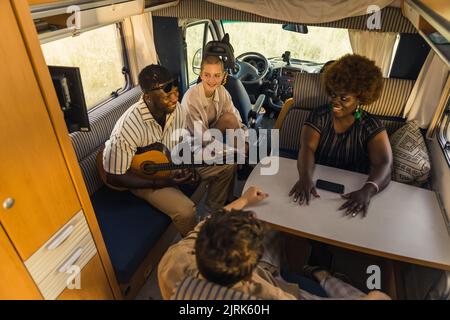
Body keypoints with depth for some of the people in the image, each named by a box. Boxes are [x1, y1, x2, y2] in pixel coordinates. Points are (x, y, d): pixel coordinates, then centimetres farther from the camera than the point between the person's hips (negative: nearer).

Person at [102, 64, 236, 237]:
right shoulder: (127, 128, -33)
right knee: (185, 211, -30)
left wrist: (188, 166, -13)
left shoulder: (176, 109, -14)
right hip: (144, 176, -6)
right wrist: (163, 182, -28)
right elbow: (114, 177, -24)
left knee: (226, 165, 0)